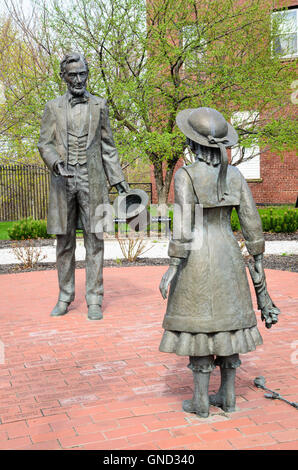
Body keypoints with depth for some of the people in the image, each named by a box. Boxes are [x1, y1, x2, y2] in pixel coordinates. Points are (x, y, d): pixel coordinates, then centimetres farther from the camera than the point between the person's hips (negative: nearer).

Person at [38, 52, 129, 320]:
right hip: (63, 181, 1)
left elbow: (108, 147, 11)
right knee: (64, 241, 5)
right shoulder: (53, 108, 10)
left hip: (92, 181, -1)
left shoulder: (99, 106, 10)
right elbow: (45, 144, 4)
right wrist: (57, 163, -17)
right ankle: (65, 297, 16)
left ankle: (94, 300, 4)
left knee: (95, 240, -2)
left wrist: (118, 179, 4)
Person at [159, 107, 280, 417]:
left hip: (197, 259, -5)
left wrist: (172, 268, -16)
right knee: (227, 322, 13)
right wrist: (257, 263, 10)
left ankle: (200, 401, 12)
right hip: (228, 255, 5)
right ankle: (227, 396, 22)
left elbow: (183, 226, -19)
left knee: (198, 324, 4)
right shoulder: (235, 175, 3)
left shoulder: (185, 176, -12)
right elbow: (252, 223, 3)